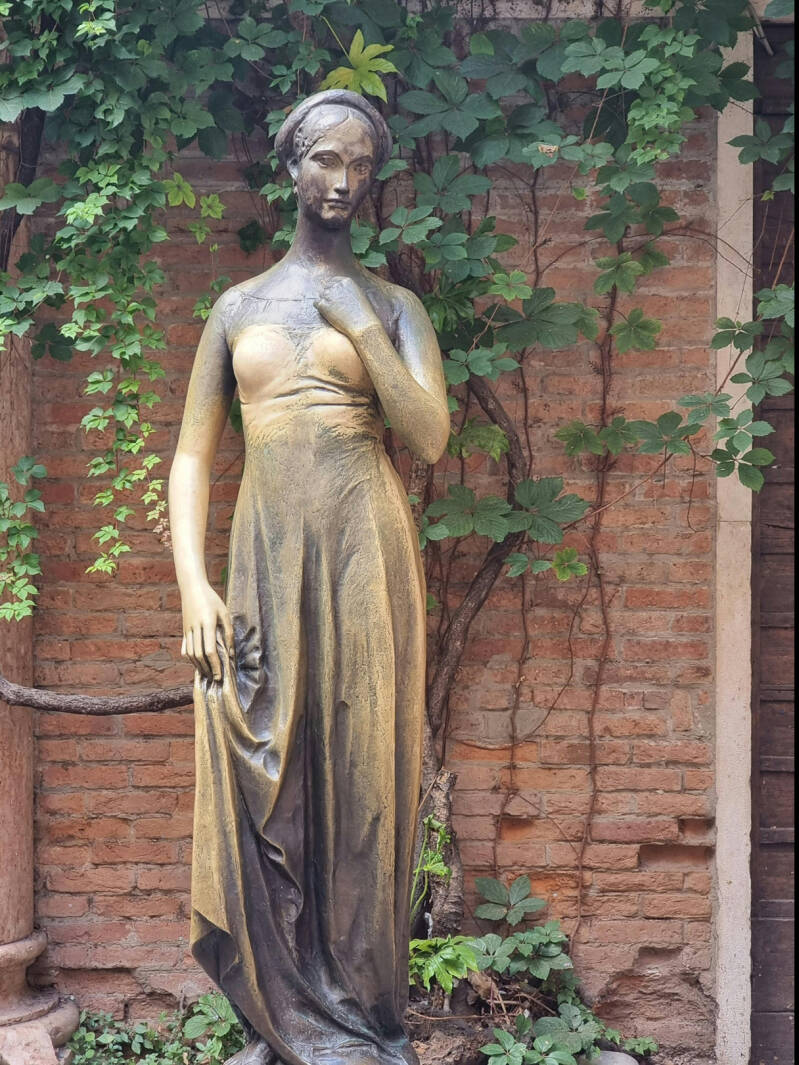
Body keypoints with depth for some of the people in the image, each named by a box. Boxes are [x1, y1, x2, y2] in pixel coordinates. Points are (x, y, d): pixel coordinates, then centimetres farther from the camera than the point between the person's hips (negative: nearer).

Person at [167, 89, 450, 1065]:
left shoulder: (390, 304, 9)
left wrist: (358, 324, -8)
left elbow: (430, 437, -5)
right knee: (264, 779, 1)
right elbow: (191, 457, 9)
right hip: (264, 556, 2)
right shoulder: (238, 307, 14)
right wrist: (193, 584, -3)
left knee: (358, 772, 0)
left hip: (361, 553, -2)